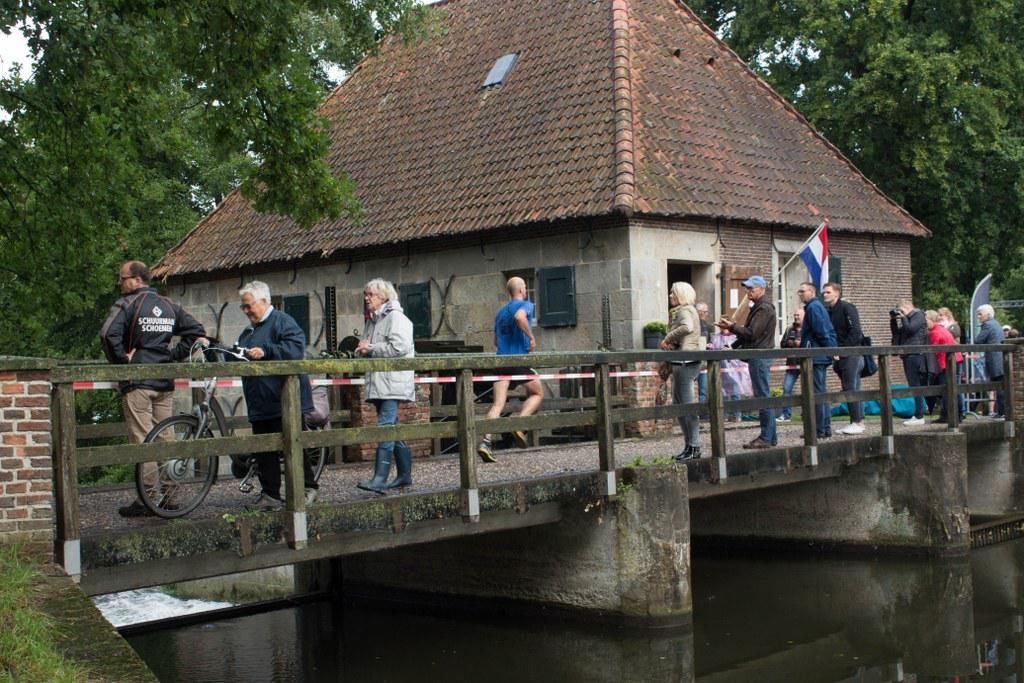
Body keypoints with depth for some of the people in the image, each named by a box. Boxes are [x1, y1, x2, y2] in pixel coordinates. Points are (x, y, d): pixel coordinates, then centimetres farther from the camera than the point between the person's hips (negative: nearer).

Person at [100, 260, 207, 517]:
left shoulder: (126, 304, -6)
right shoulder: (169, 305, 13)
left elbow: (109, 335, -22)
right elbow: (196, 330, 12)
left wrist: (122, 360, -9)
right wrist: (174, 356, 10)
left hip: (137, 382, -6)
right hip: (164, 383, 6)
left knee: (142, 439, -5)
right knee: (165, 437, 10)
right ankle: (168, 495, 13)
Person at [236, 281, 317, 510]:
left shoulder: (282, 321, -6)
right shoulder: (248, 332, 22)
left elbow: (296, 348, -19)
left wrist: (265, 352, -23)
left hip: (284, 402, -9)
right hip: (259, 403, 9)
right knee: (264, 451, 7)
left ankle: (307, 489, 7)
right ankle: (269, 494, 12)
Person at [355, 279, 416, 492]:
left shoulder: (395, 317, -6)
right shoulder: (372, 320, 21)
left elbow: (400, 346, -18)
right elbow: (367, 348, 30)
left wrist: (372, 348, -12)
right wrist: (363, 350, 6)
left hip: (393, 382, -10)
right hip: (378, 383, 10)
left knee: (386, 427, -16)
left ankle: (380, 479, -22)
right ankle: (404, 475, 18)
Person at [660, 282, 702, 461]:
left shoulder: (685, 311, -11)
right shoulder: (677, 312, 20)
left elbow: (687, 327, -33)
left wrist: (667, 338, -23)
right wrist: (670, 343, 0)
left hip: (685, 363, -11)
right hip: (680, 363, 11)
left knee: (687, 405, -7)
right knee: (678, 404, 13)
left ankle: (694, 447, -4)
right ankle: (689, 445, 18)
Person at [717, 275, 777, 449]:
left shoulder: (764, 308, -12)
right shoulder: (758, 307, 21)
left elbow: (751, 333, -19)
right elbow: (749, 332, 21)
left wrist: (732, 327, -11)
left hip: (760, 356, -11)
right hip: (757, 357, 11)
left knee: (763, 397, -9)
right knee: (763, 397, 11)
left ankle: (766, 438, -8)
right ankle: (770, 436, 15)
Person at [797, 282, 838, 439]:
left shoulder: (813, 307, -11)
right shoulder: (819, 306, 20)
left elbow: (821, 332, -17)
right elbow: (830, 331, 20)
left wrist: (831, 349, -12)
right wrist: (832, 349, 14)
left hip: (815, 357, -10)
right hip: (822, 357, 10)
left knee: (817, 393, -8)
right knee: (822, 392, 12)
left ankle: (820, 430, -8)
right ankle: (825, 428, 15)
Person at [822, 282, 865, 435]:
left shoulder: (847, 308, -8)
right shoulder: (828, 311, 15)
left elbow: (855, 332, -16)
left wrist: (842, 350, -17)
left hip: (851, 354, -8)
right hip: (840, 356, 8)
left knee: (852, 388, -9)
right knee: (848, 389, 9)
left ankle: (858, 423, -6)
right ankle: (855, 422, 12)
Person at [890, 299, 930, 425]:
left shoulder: (918, 315, -3)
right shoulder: (907, 318, 22)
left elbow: (910, 329, -18)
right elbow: (896, 332, 20)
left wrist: (903, 317, -9)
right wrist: (893, 320, 9)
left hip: (915, 355, -9)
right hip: (908, 355, 9)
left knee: (916, 386, -10)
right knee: (914, 386, 9)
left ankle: (919, 416, -11)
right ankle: (917, 415, 12)